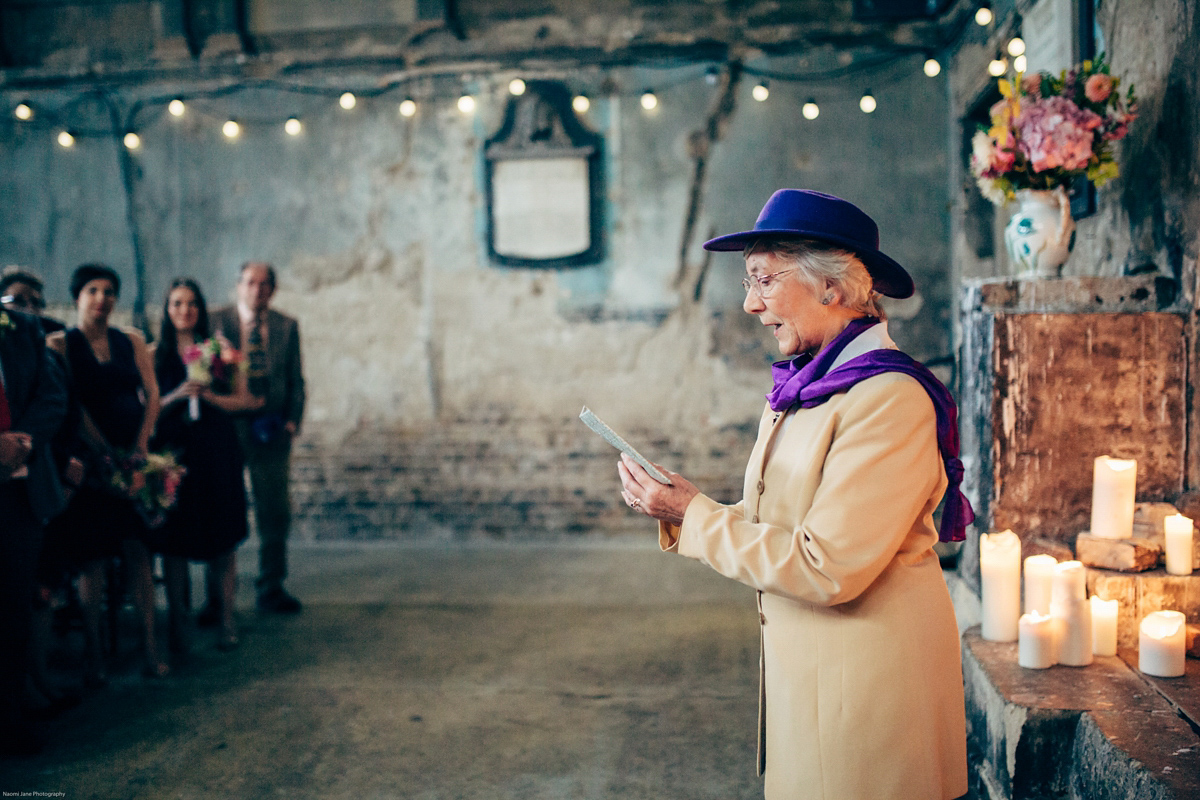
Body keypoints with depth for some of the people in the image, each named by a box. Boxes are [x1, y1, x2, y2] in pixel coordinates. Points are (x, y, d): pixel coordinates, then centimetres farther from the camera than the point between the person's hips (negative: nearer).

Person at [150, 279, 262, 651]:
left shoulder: (219, 349, 7)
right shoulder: (154, 354, 5)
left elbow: (243, 399, 5)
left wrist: (210, 396, -11)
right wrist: (176, 396, -15)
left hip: (215, 451, 0)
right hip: (172, 449, 0)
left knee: (222, 537, 2)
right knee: (173, 537, 1)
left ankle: (227, 620, 10)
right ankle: (177, 623, 10)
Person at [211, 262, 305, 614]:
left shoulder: (287, 326, 9)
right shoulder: (217, 321, 3)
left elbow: (296, 380, 10)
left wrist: (292, 420, -1)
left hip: (272, 429, 2)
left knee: (275, 511, 6)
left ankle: (271, 590, 19)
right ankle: (218, 594, 13)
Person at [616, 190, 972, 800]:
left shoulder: (889, 398, -20)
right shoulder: (802, 387, 7)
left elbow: (826, 568, -24)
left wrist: (693, 515, -17)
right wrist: (674, 506, -6)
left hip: (868, 677, -8)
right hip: (800, 661, 8)